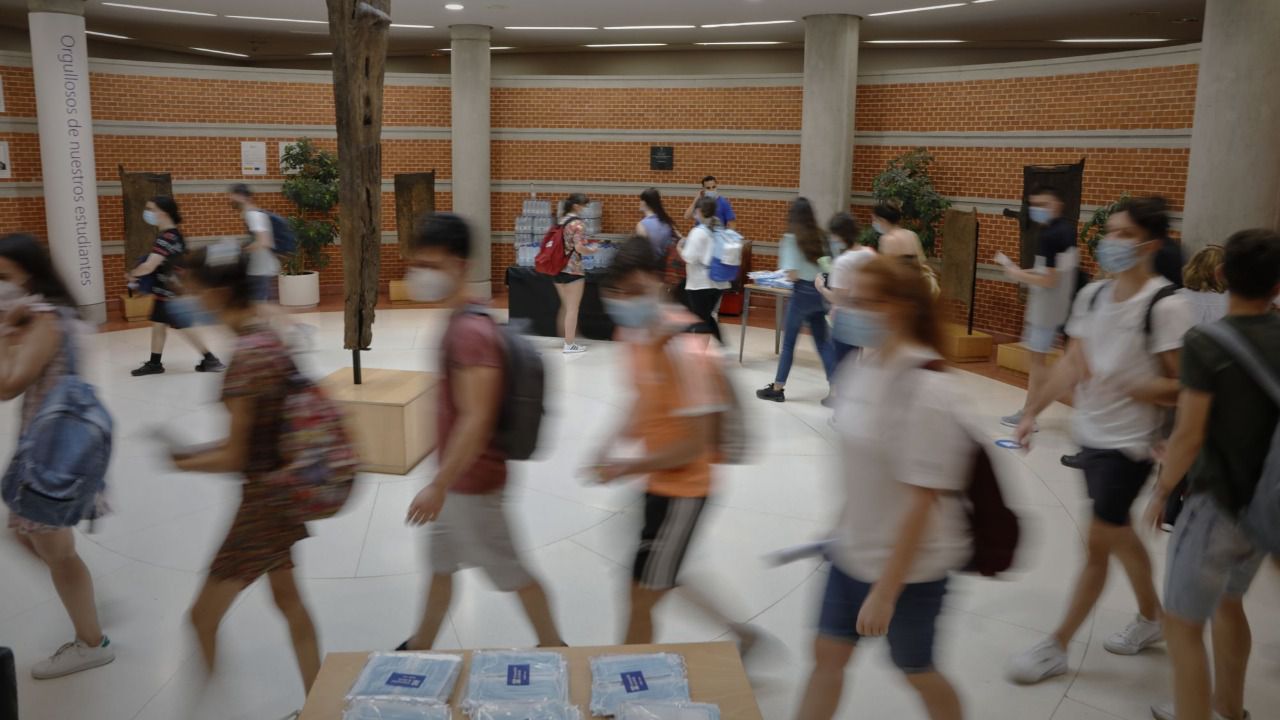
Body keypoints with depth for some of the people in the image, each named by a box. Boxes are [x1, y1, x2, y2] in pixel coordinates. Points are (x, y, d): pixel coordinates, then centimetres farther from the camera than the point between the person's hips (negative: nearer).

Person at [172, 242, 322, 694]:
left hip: (264, 496, -10)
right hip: (283, 489, 10)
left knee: (203, 616, 5)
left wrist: (182, 462, -3)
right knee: (287, 596, 22)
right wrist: (199, 452, 8)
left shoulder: (247, 355, -24)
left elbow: (234, 458, -20)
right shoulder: (270, 336, 3)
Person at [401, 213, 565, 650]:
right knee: (440, 565, 23)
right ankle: (420, 647, 40)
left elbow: (476, 421, -28)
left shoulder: (470, 333, -25)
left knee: (511, 570, 7)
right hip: (457, 478, 10)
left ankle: (553, 647, 24)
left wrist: (438, 486, -26)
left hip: (472, 483, -10)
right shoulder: (460, 323, 6)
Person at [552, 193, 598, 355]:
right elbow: (579, 248, -20)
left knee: (565, 307, 19)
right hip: (573, 270, -8)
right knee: (573, 309, 1)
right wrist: (592, 250, -2)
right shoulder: (578, 223, -13)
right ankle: (570, 345, 5)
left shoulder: (562, 220, 12)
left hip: (558, 269, 8)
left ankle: (566, 338, 25)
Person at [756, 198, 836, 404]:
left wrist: (788, 274, 5)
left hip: (803, 292, -5)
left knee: (788, 341, 7)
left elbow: (793, 275, -15)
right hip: (820, 291, 5)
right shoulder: (821, 237, 5)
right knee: (823, 341, 10)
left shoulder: (791, 239, -11)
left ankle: (777, 388, 17)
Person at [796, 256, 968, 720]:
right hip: (853, 554, 7)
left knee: (916, 673, 16)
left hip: (910, 568, -7)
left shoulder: (928, 391, -26)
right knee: (827, 655, 15)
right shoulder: (860, 368, -3)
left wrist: (885, 591, -22)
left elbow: (922, 501, -25)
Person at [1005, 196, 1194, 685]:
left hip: (1129, 443, -7)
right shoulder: (1092, 295, 2)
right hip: (1090, 434, 7)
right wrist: (1032, 412, 5)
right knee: (1118, 534, 20)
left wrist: (1127, 389, -30)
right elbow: (1071, 363, 9)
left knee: (1098, 544, 3)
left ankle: (1056, 648, 15)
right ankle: (1151, 618, 42)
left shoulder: (1166, 307, -18)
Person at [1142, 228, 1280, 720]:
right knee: (1228, 602, 27)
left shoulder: (1206, 344, -19)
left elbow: (1189, 435, -20)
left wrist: (1162, 490, -5)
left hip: (1218, 504, -7)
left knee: (1182, 625, 2)